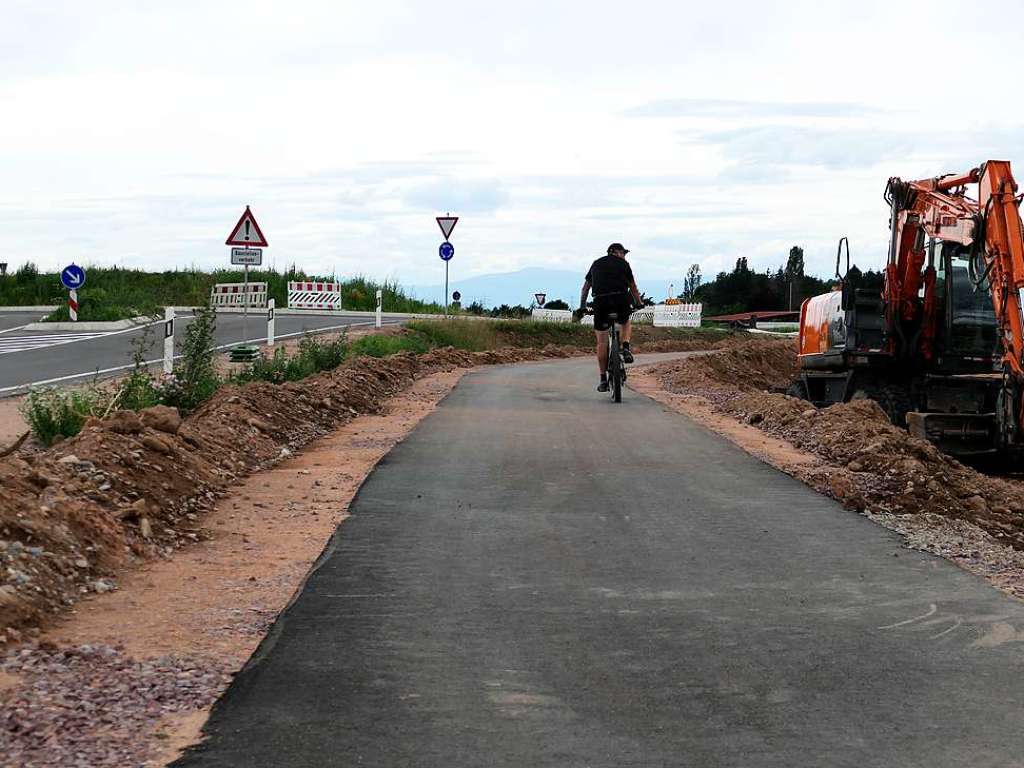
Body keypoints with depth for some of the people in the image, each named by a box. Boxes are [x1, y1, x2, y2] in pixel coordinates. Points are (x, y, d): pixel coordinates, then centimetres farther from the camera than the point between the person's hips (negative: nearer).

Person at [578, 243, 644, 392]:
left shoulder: (596, 264, 23)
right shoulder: (623, 264, 14)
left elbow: (585, 288, 27)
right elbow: (633, 287, 21)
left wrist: (582, 307, 35)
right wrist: (639, 304, 34)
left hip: (600, 301, 1)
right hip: (621, 300, -1)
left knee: (602, 342, 6)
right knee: (626, 323, 32)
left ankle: (603, 380, 4)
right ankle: (626, 348, 7)